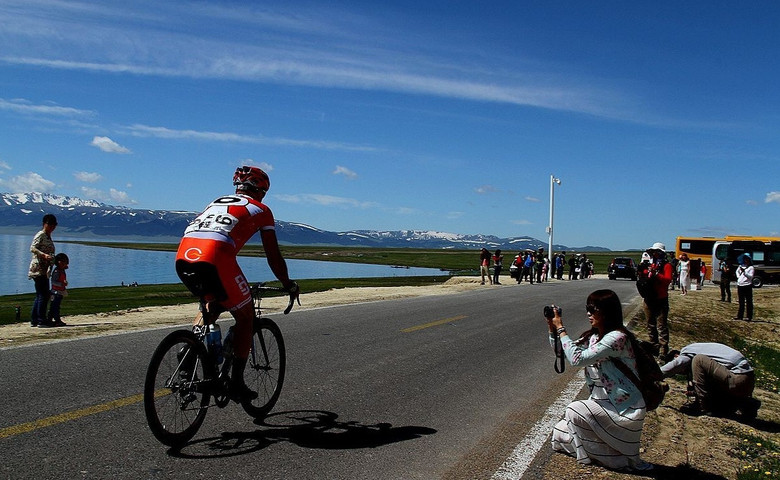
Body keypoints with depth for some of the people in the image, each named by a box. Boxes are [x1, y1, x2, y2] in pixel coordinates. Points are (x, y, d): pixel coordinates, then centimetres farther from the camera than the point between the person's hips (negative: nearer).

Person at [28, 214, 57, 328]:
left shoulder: (48, 236, 18)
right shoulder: (40, 235, -8)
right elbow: (32, 248, -21)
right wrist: (44, 255, -35)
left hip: (44, 270, 10)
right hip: (38, 269, -10)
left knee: (40, 295, 12)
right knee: (44, 295, -10)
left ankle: (34, 320, 17)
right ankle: (41, 320, -8)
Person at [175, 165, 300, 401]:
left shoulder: (217, 202, 34)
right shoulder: (261, 209, 19)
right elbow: (274, 257, 16)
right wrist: (289, 285, 31)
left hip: (183, 258, 6)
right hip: (215, 260, -6)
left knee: (212, 303, 33)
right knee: (246, 317, 14)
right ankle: (236, 384, 14)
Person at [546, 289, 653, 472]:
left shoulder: (617, 337, -24)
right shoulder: (593, 336, 4)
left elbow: (577, 358, -31)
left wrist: (561, 328, -23)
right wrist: (552, 327, -5)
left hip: (623, 409, -8)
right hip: (604, 403, 9)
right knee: (560, 436, 4)